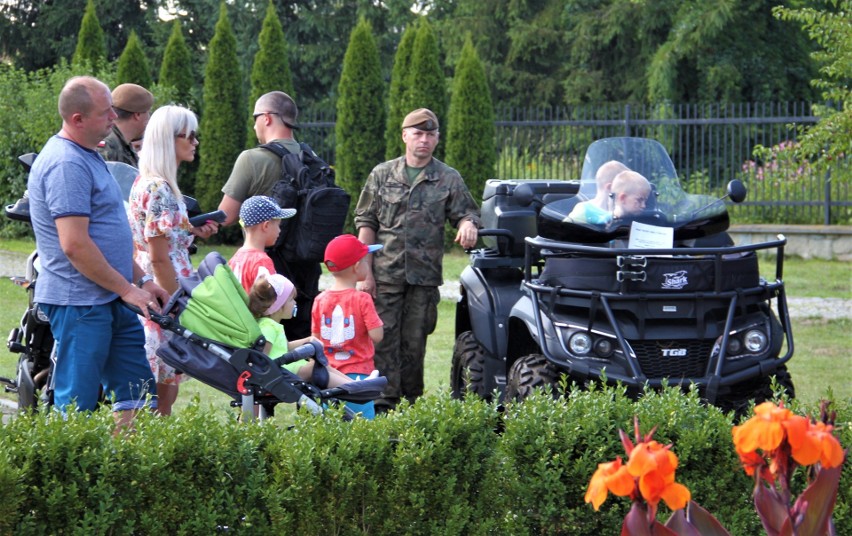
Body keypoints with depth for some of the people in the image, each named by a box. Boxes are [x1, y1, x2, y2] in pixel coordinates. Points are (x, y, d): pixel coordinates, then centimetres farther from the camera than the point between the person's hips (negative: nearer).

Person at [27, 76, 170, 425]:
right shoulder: (66, 164, -18)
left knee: (139, 396, 12)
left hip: (110, 301, 10)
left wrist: (142, 280, 18)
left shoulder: (87, 156, 15)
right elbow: (75, 245, -23)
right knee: (77, 406, -5)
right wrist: (127, 289, -15)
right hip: (79, 302, -10)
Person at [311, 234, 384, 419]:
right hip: (358, 372, -5)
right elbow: (377, 335, -14)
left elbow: (316, 338, 8)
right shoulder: (362, 299, -12)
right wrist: (376, 319, 4)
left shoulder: (320, 300, 3)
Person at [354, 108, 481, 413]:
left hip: (425, 276, 0)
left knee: (414, 342, 4)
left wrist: (468, 225, -18)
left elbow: (466, 213, 9)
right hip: (385, 273, 0)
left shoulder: (449, 179, 8)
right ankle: (383, 404, -3)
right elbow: (366, 225, 7)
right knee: (384, 339, -5)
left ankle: (410, 404, 12)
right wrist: (365, 273, -1)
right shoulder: (382, 175, 8)